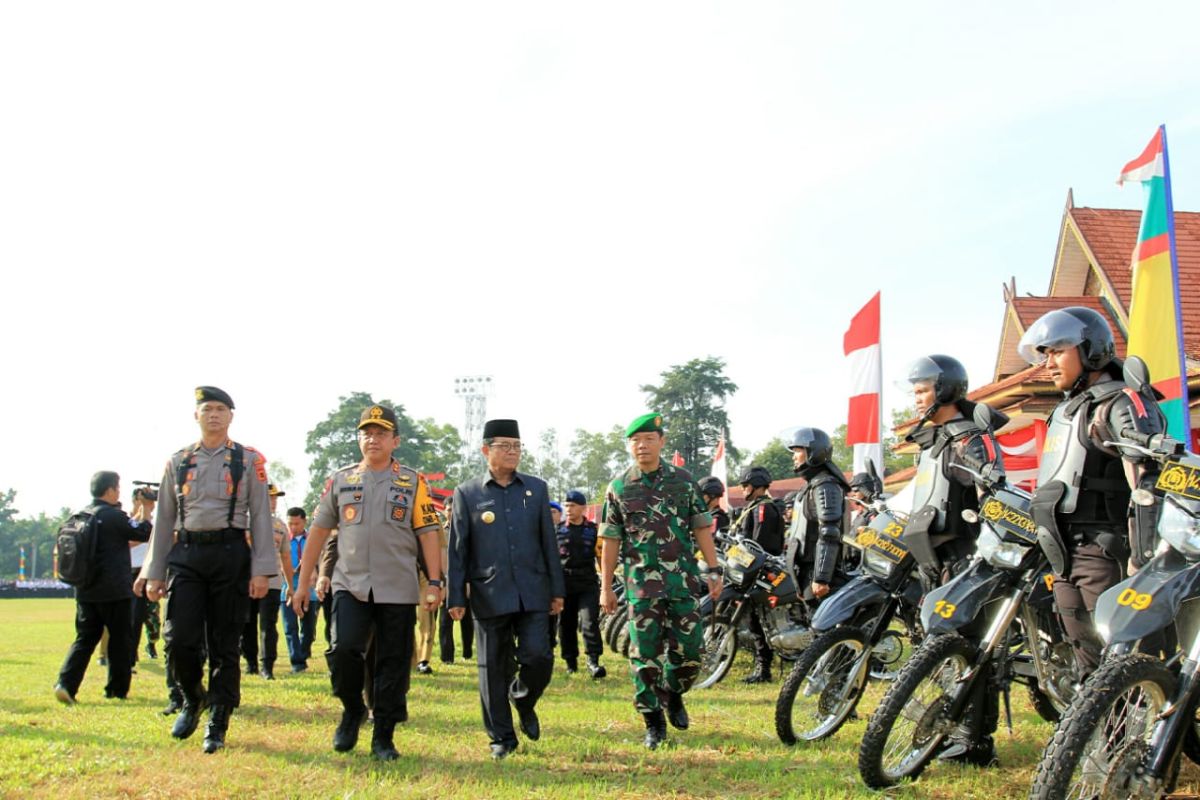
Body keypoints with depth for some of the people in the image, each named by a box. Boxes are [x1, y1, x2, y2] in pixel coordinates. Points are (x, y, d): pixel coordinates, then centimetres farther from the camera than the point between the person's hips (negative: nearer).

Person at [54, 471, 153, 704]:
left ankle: (66, 684, -8)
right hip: (114, 590, -7)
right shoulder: (112, 515, -13)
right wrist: (145, 511, 8)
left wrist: (137, 511, 24)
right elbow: (142, 533, -6)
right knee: (120, 639, 6)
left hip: (85, 589, 7)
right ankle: (117, 689, 12)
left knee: (85, 638, 8)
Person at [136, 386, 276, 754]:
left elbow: (261, 517, 0)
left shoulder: (249, 460, 4)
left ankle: (217, 726, 13)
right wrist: (155, 572, 9)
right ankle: (192, 700, 21)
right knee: (179, 640, -7)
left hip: (231, 554, -2)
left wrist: (261, 570, -8)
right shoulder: (178, 462, 11)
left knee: (224, 645, 3)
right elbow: (164, 520, 13)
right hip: (186, 554, 2)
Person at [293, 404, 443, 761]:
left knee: (393, 663, 1)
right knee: (343, 650, -15)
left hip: (397, 590, -1)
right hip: (350, 584, 1)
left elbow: (428, 534, 2)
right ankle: (352, 711, 13)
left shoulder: (413, 482, 5)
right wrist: (303, 583, 9)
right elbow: (318, 532, 12)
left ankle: (383, 738, 14)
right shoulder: (339, 480, 10)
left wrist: (434, 583, -6)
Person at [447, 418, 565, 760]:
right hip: (489, 597, -1)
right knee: (493, 668, 4)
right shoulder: (467, 494, 3)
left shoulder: (536, 488, 9)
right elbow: (457, 549, 3)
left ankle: (525, 704, 25)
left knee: (539, 657, -7)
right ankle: (502, 737, 17)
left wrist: (557, 590, 8)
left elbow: (549, 542, 11)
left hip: (532, 594, 1)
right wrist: (456, 598, -1)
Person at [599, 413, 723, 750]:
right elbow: (610, 540, 6)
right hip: (641, 583, -1)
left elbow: (701, 528, 7)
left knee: (689, 649, 2)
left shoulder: (683, 480, 5)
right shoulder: (619, 487, 3)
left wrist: (714, 571, 0)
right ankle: (654, 724, 12)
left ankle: (673, 694, 32)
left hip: (684, 580, 1)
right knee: (645, 655, -1)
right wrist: (606, 588, 4)